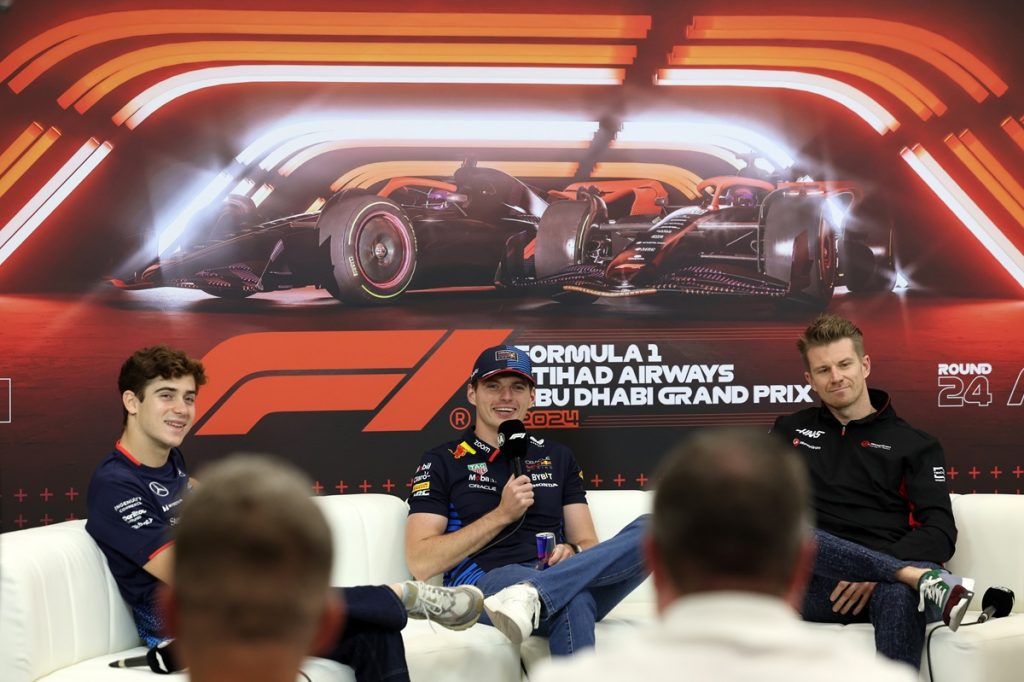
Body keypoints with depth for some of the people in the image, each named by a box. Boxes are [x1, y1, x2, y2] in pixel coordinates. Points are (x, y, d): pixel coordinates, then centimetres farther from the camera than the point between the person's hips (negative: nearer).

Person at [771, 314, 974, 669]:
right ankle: (919, 578, -40)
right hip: (813, 585, 2)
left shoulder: (915, 444, 16)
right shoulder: (790, 430, 24)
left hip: (882, 582, -2)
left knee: (899, 594, -41)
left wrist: (875, 573, -16)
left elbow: (941, 532, 3)